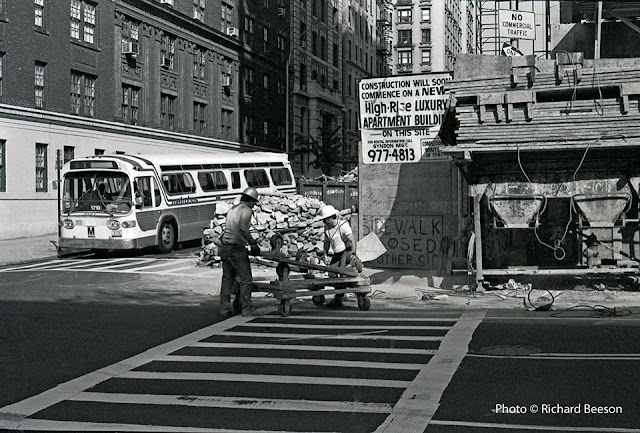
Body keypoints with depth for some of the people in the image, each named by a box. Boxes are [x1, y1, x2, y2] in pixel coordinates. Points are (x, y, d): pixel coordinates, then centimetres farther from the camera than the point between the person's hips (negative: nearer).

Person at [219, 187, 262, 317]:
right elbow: (242, 228, -25)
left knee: (227, 279, 11)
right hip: (236, 248, -8)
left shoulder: (232, 209, 17)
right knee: (246, 279, 0)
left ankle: (224, 308, 11)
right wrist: (253, 243, -20)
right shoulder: (246, 210, -8)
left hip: (224, 246, 8)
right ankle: (247, 309, 0)